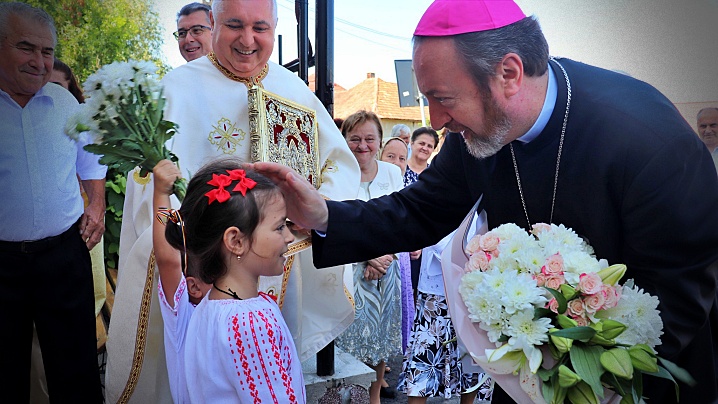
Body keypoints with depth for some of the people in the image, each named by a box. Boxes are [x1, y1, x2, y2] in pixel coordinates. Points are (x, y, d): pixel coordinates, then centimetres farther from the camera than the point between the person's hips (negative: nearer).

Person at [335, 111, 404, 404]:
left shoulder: (392, 172, 4)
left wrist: (387, 254, -8)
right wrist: (367, 256, -15)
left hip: (388, 269, 4)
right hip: (351, 268, -3)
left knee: (382, 334, 12)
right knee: (355, 333, 3)